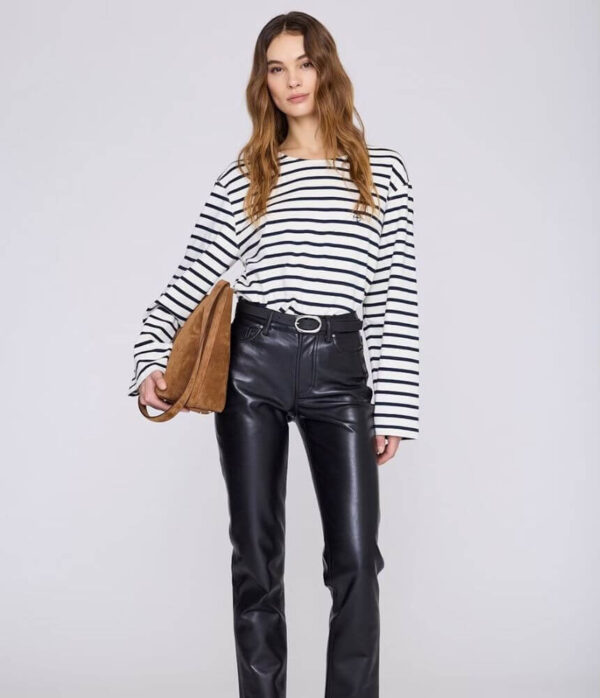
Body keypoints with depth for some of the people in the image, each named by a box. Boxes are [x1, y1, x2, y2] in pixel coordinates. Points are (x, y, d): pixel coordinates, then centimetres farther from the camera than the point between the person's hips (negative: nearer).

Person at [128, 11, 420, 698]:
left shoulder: (383, 171, 7)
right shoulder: (243, 176, 9)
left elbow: (396, 295, 4)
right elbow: (195, 273, 4)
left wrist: (395, 406, 0)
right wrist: (152, 356, -10)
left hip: (341, 368, 0)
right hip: (252, 362, 1)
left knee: (355, 558, -5)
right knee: (256, 557, 6)